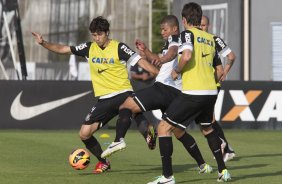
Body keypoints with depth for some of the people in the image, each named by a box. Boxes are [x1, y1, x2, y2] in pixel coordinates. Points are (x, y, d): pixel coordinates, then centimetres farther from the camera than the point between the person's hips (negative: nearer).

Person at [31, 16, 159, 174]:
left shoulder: (118, 47, -4)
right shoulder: (89, 48, 9)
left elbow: (140, 61, -11)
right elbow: (62, 49, 12)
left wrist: (161, 74, -22)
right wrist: (43, 43, -1)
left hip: (122, 93, -5)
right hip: (104, 100, 5)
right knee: (84, 134, -2)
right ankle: (103, 162, 19)